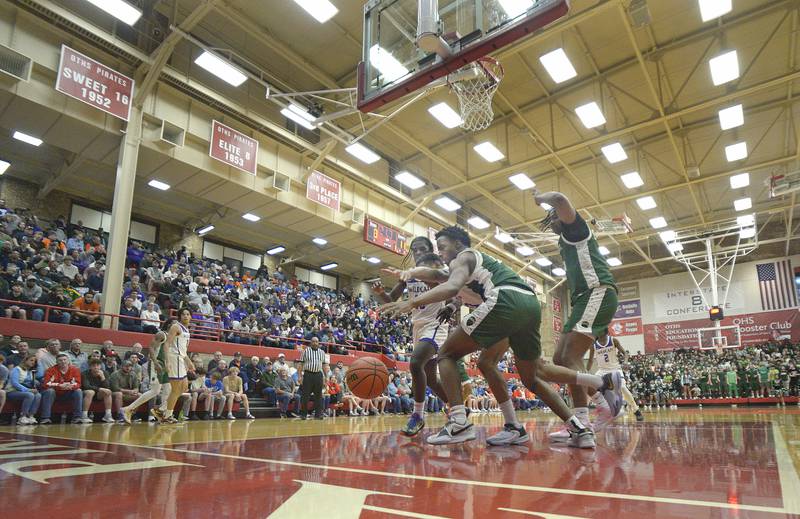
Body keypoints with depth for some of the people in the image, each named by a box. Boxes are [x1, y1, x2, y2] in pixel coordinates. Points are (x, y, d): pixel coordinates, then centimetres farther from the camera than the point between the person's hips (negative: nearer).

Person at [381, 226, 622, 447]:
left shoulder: (464, 257, 11)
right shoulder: (479, 263, 37)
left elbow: (452, 287, -10)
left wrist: (412, 303, -14)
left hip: (507, 301, -9)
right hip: (531, 304, 9)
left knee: (447, 353, 2)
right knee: (530, 379, 25)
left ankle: (459, 423, -10)